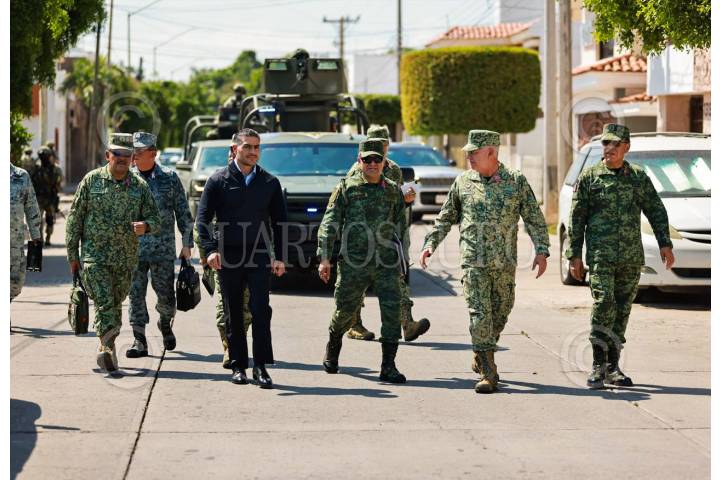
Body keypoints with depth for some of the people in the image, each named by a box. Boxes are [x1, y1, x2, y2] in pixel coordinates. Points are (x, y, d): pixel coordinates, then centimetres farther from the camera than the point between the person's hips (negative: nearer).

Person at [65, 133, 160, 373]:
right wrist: (72, 254, 1)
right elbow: (74, 218, 3)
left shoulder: (140, 186, 4)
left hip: (125, 259, 3)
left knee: (115, 304, 11)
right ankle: (109, 349, -22)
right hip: (94, 255, -3)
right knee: (104, 302, -16)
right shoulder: (92, 180, 0)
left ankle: (104, 348, 24)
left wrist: (145, 226, -19)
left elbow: (155, 220, 6)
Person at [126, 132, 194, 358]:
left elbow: (183, 212, 5)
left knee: (166, 295, 3)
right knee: (135, 294, -3)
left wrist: (187, 243, 1)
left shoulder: (169, 178, 2)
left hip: (163, 248, -1)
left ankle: (165, 323, 33)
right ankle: (139, 341, 3)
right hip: (133, 248, 1)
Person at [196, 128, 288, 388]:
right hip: (229, 258, -1)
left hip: (259, 258, 1)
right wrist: (210, 250, -13)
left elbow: (280, 221, 13)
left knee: (261, 312, -9)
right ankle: (238, 366, 14)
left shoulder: (270, 183, 9)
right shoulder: (218, 181, 3)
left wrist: (280, 257, 4)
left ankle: (260, 366, -5)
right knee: (234, 315, 6)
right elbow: (203, 218, 0)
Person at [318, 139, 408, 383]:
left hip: (387, 263, 2)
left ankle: (388, 366, -3)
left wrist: (400, 257, 15)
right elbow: (329, 223, -1)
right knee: (345, 310, 8)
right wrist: (324, 257, -7)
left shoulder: (393, 191, 10)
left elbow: (401, 226, 18)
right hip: (354, 263, -2)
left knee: (392, 312, -8)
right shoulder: (346, 188, 2)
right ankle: (332, 349, 37)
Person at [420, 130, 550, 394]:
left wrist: (541, 250, -7)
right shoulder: (463, 181, 5)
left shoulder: (516, 181, 1)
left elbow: (534, 218, 2)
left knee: (500, 315, 10)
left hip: (505, 264, 1)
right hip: (474, 262, -1)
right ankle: (488, 373, -8)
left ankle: (481, 357, 33)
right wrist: (430, 243, 5)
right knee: (480, 315, -10)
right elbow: (445, 218, 14)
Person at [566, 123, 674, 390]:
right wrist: (574, 255, 0)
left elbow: (656, 211, 14)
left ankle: (612, 368, 14)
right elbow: (576, 219, 4)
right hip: (600, 255, -3)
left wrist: (664, 243, 2)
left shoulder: (639, 177, 10)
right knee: (604, 303, -17)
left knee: (622, 310, 6)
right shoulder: (589, 178, 3)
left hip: (631, 258, 3)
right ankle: (599, 365, -11)